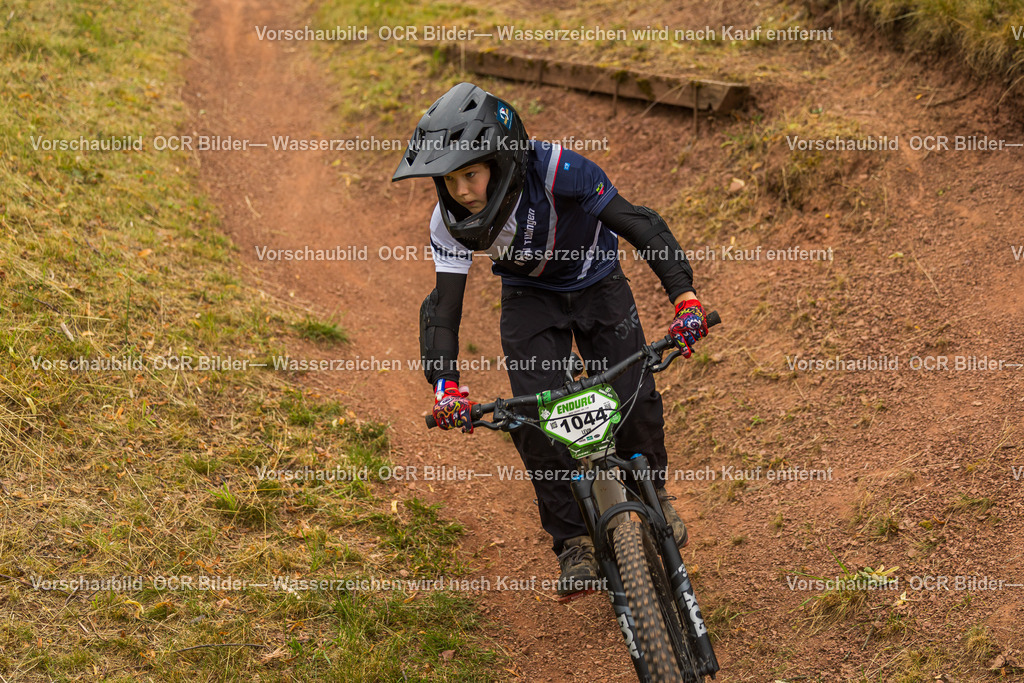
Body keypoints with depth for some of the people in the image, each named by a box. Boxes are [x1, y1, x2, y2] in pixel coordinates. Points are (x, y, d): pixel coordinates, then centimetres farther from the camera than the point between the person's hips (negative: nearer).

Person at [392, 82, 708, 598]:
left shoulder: (558, 171, -36)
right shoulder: (449, 221, -26)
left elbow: (638, 224, -32)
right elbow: (444, 307, -23)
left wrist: (684, 295, -43)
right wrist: (446, 384, -39)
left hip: (597, 285, -1)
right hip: (530, 299, 2)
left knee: (635, 400, -12)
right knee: (534, 418, -16)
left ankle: (652, 492, 20)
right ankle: (573, 541, -1)